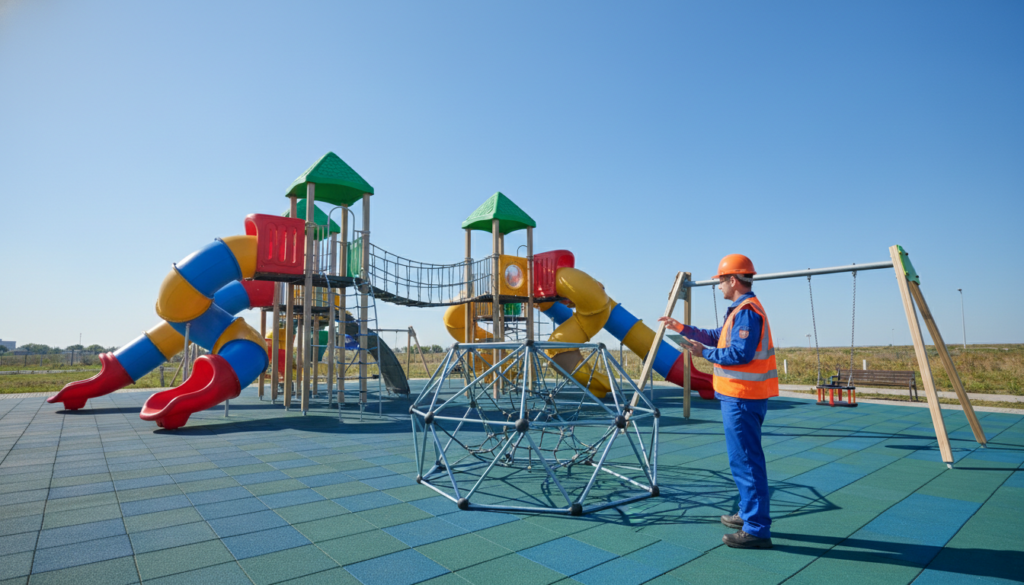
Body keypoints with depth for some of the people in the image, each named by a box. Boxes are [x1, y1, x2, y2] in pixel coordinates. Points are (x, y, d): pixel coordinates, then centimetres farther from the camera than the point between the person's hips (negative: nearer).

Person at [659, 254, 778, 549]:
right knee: (746, 459, 20)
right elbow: (718, 337, 22)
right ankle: (749, 514, 33)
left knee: (745, 461, -5)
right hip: (742, 395, 11)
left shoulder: (746, 311, -17)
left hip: (742, 398, -11)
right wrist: (682, 328, 21)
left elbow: (739, 354, -24)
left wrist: (704, 352, -14)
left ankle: (757, 530, 3)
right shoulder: (742, 310, 16)